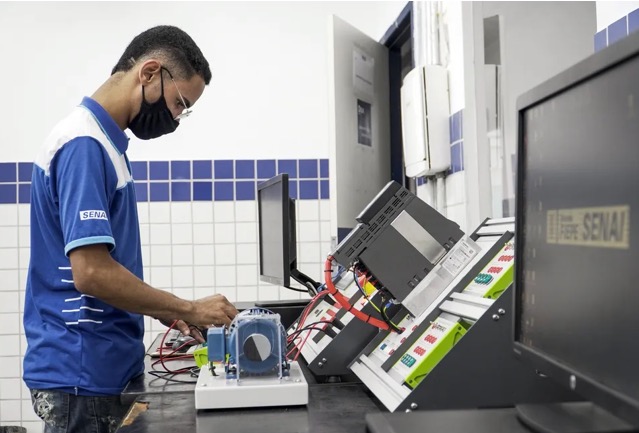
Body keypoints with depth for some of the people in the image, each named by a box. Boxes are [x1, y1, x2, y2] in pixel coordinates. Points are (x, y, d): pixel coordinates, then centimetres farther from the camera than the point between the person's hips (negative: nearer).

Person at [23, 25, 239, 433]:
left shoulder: (104, 141, 11)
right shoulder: (85, 143, -18)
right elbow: (91, 273, -25)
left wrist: (167, 313, 10)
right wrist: (188, 309, -15)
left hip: (105, 367, 9)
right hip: (83, 374, -9)